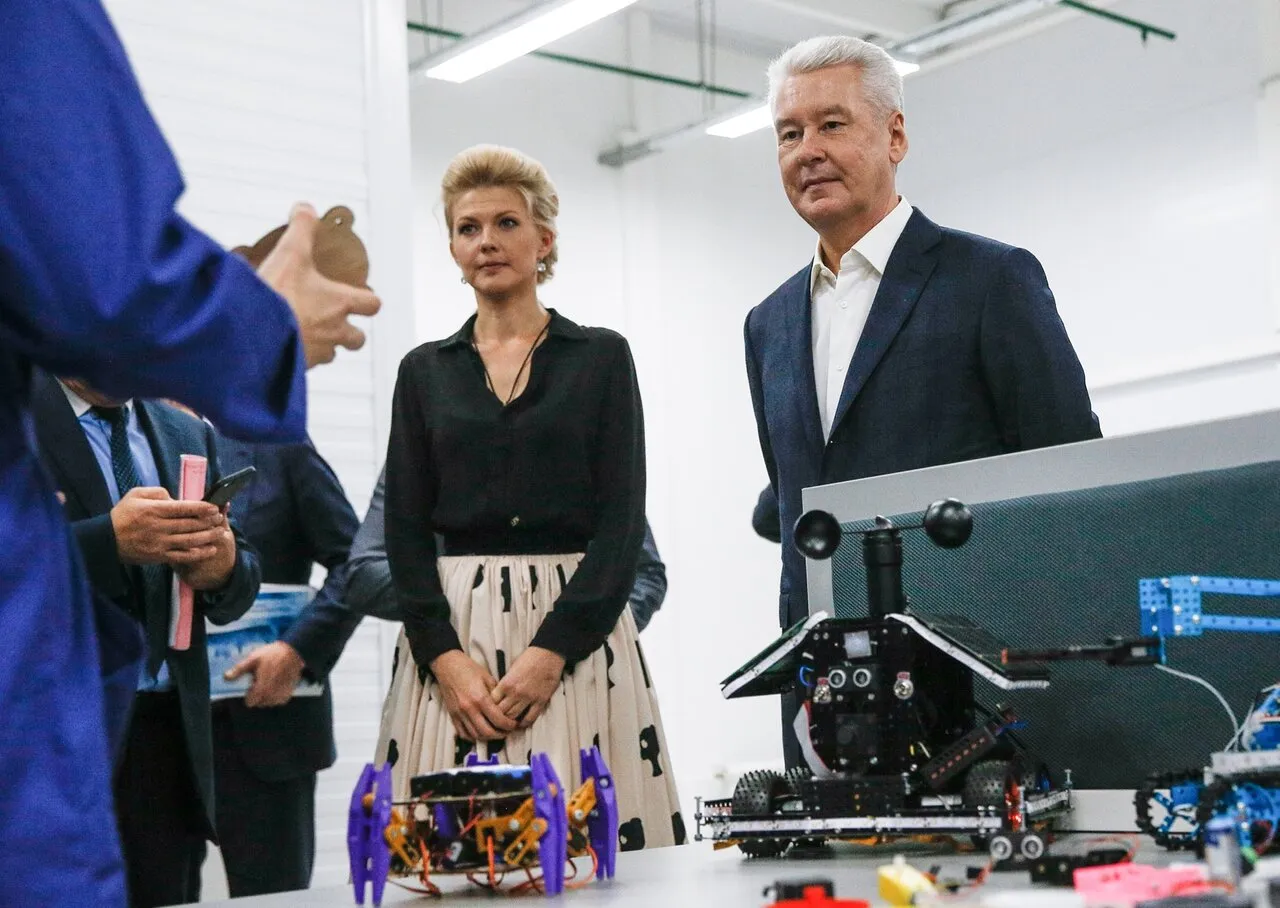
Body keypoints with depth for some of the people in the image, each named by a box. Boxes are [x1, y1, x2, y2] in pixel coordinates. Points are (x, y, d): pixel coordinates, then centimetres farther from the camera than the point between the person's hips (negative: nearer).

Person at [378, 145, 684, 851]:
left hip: (576, 623, -1)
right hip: (451, 627, 2)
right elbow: (406, 528, 6)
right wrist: (446, 657, -9)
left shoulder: (601, 356, 6)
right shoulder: (425, 370, 12)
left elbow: (621, 521, -2)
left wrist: (552, 651, -13)